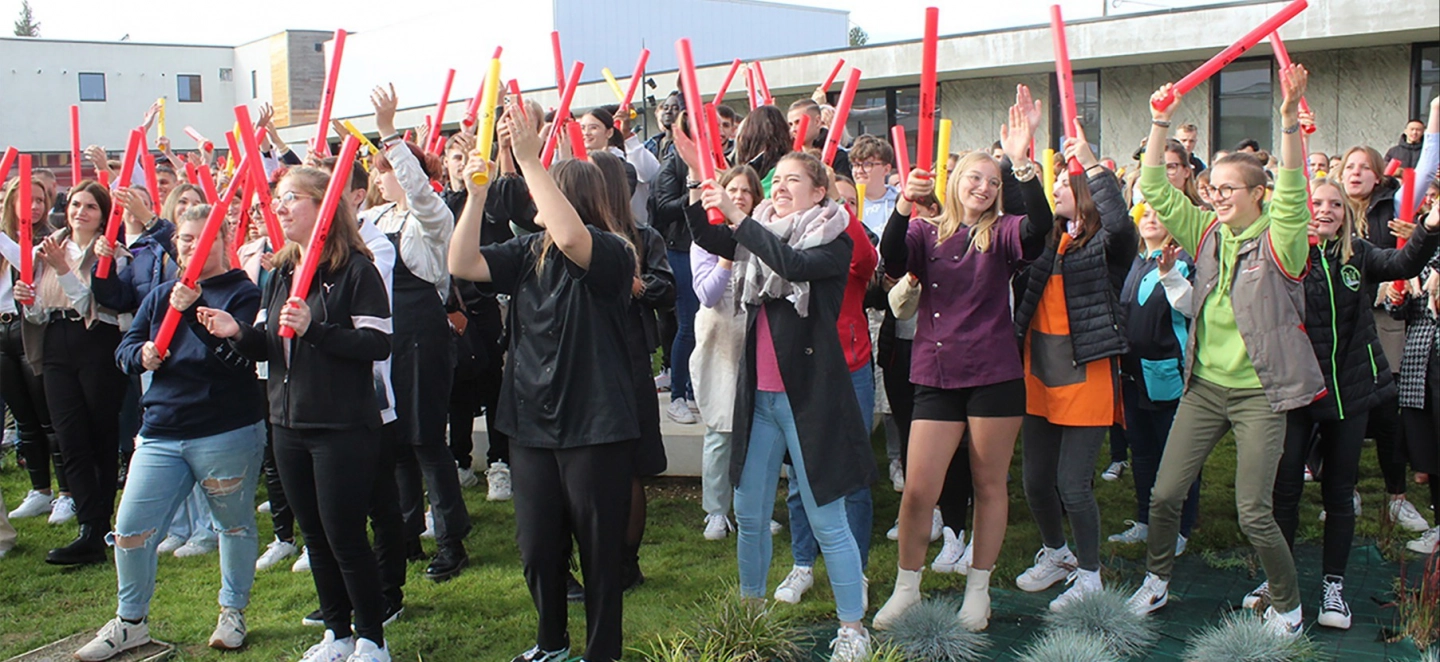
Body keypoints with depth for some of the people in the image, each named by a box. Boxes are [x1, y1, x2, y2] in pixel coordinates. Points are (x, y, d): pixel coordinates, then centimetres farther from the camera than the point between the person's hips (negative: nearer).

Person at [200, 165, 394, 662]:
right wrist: (237, 333, -6)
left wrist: (314, 329, -27)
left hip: (343, 429, -7)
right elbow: (266, 346, 14)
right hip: (289, 426, 7)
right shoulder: (278, 273, 11)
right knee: (314, 537, 15)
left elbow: (378, 343, -19)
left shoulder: (355, 270, -12)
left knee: (345, 537, -2)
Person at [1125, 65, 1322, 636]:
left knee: (1253, 512, -3)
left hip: (1257, 392, -5)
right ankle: (1157, 582, 28)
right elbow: (1155, 191, 0)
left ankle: (1287, 608, 19)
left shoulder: (1279, 241, -9)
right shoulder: (1206, 233, 5)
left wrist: (1289, 120, -39)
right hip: (1204, 386, 5)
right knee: (1164, 493, 6)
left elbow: (1292, 193, -27)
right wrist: (1161, 123, -11)